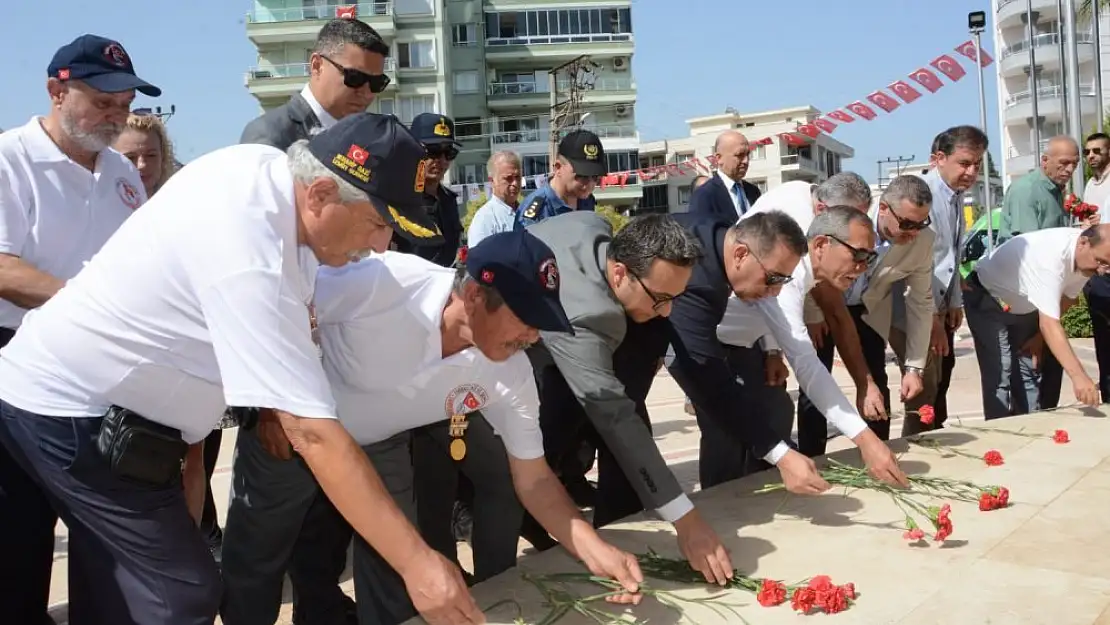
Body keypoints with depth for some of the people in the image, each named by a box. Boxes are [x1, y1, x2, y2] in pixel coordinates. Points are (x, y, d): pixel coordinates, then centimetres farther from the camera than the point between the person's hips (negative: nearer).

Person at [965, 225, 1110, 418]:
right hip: (987, 299, -8)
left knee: (1029, 372, 7)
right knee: (999, 375, -16)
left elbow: (1066, 299, 4)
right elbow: (1049, 323, -47)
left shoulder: (1086, 256, -15)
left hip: (1023, 307, 8)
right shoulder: (1051, 256, -40)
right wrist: (1078, 376, -52)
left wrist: (1040, 336, 2)